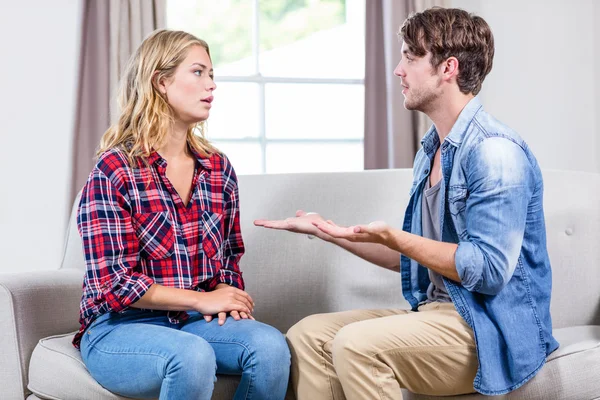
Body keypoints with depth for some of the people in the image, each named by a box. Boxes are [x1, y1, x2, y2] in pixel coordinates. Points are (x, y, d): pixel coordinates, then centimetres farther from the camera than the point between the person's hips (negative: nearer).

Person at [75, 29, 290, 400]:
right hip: (120, 327, -5)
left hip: (195, 320, 5)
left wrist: (226, 295, -5)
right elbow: (112, 283, -13)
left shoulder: (219, 168, 9)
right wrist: (202, 299, -14)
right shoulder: (115, 170, -9)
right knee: (193, 356, -37)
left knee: (271, 345, -24)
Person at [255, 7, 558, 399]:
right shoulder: (430, 151, 15)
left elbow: (489, 270, -22)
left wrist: (392, 237, -22)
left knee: (357, 343, -28)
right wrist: (330, 231, 16)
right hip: (436, 315, 9)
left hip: (492, 330, -9)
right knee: (307, 336, -4)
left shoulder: (494, 150, -15)